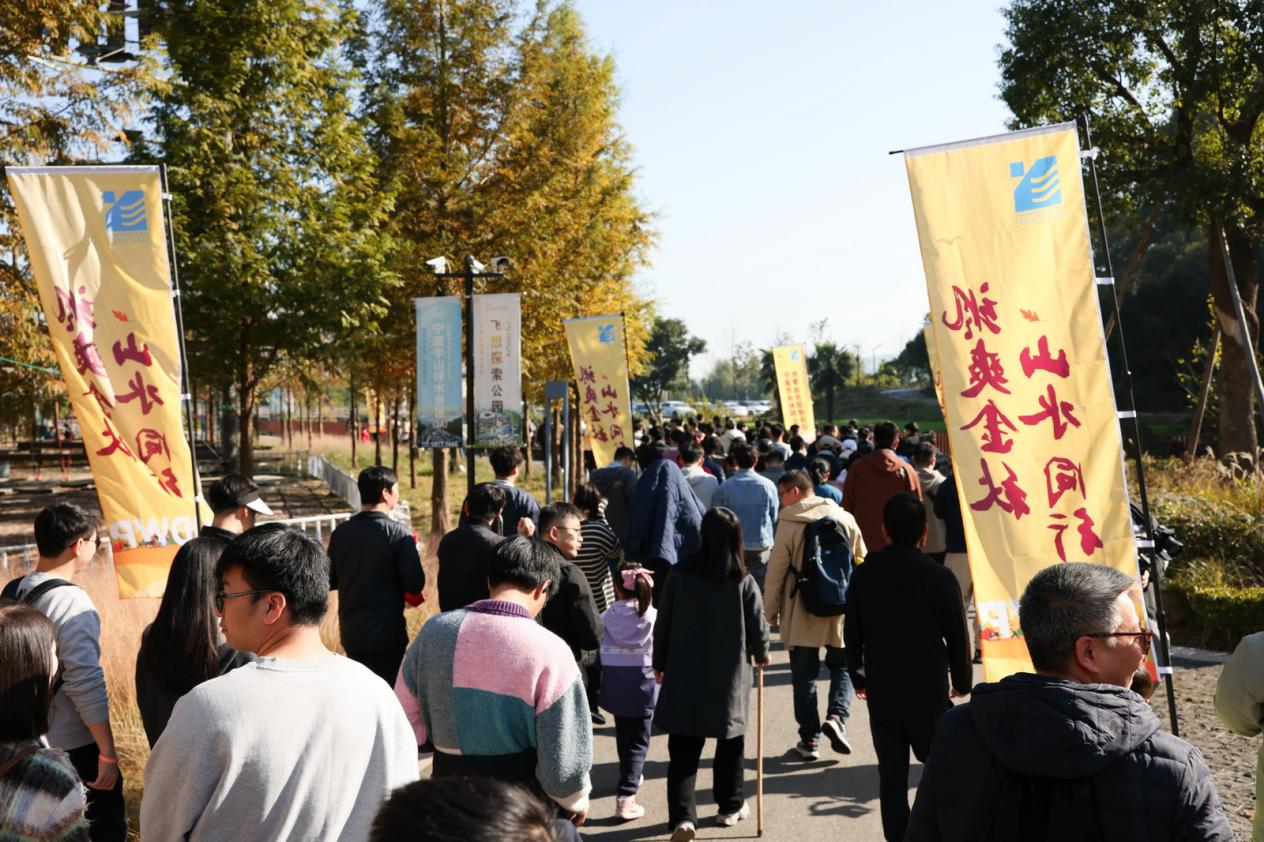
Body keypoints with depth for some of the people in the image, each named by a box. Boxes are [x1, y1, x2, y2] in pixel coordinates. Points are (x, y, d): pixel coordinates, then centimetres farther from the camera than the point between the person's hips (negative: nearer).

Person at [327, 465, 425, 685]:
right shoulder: (398, 533, -14)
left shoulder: (341, 532, 0)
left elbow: (330, 582, 6)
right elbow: (415, 585, -16)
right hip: (387, 634, -5)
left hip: (351, 634, 5)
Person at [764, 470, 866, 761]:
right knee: (842, 666, 16)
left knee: (804, 675, 7)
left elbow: (776, 571, -7)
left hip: (802, 612, -2)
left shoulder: (788, 524, -8)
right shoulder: (845, 518, 4)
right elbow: (860, 562, 10)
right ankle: (836, 716, -5)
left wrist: (771, 611, 3)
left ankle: (809, 738, 8)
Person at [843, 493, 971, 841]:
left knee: (891, 772, 9)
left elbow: (852, 633, 5)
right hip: (928, 688, -2)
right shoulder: (939, 577, -11)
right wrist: (962, 681, 12)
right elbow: (957, 636, -4)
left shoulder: (864, 574, -2)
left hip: (881, 689, 3)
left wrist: (857, 676, 18)